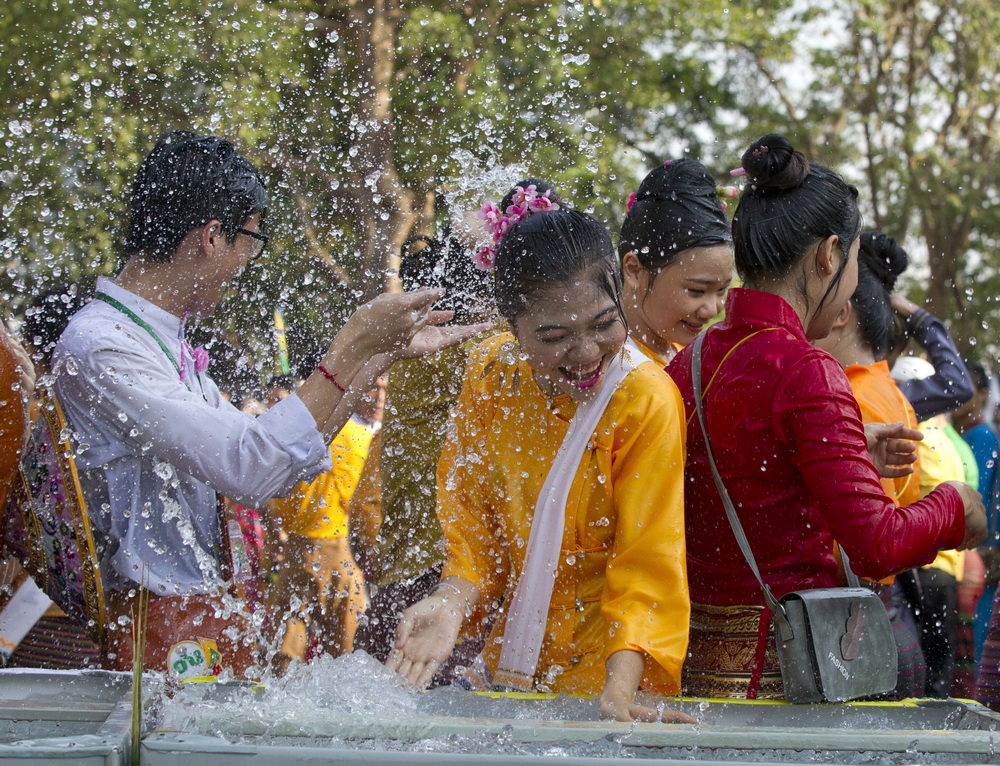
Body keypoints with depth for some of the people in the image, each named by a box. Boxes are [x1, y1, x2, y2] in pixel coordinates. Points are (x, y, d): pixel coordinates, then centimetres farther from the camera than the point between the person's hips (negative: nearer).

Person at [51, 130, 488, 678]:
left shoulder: (170, 345, 15)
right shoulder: (98, 348, -16)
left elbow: (274, 457, 22)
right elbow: (250, 470, -23)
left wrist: (383, 353, 21)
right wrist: (353, 346, -17)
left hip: (215, 623, 9)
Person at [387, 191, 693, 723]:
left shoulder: (646, 400, -18)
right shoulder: (491, 376, -6)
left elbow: (647, 565, -18)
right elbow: (473, 514, 2)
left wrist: (618, 691, -30)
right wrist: (452, 601, -17)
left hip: (604, 670, -4)